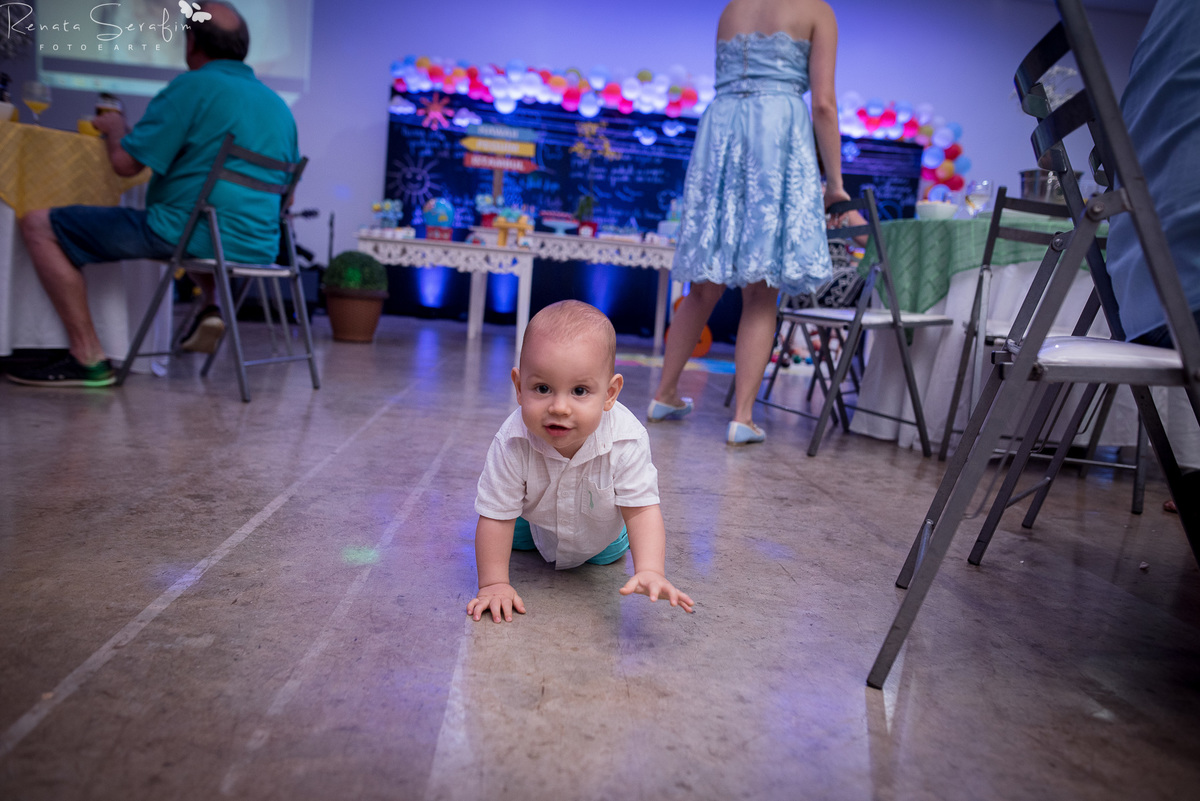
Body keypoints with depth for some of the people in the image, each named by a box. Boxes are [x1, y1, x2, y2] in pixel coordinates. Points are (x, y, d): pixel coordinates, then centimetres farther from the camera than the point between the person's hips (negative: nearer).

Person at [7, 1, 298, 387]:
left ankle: (90, 359, -2)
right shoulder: (280, 106, 15)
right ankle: (211, 306, 16)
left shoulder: (193, 87, -6)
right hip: (259, 248, 8)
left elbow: (126, 162, -8)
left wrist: (115, 127, 15)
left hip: (184, 234, -7)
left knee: (39, 225, 4)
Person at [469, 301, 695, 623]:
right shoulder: (512, 443, -41)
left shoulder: (626, 442, -42)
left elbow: (641, 509, -37)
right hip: (536, 517, 0)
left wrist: (650, 571, -51)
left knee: (610, 553, 26)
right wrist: (493, 583, -33)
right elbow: (496, 513, -32)